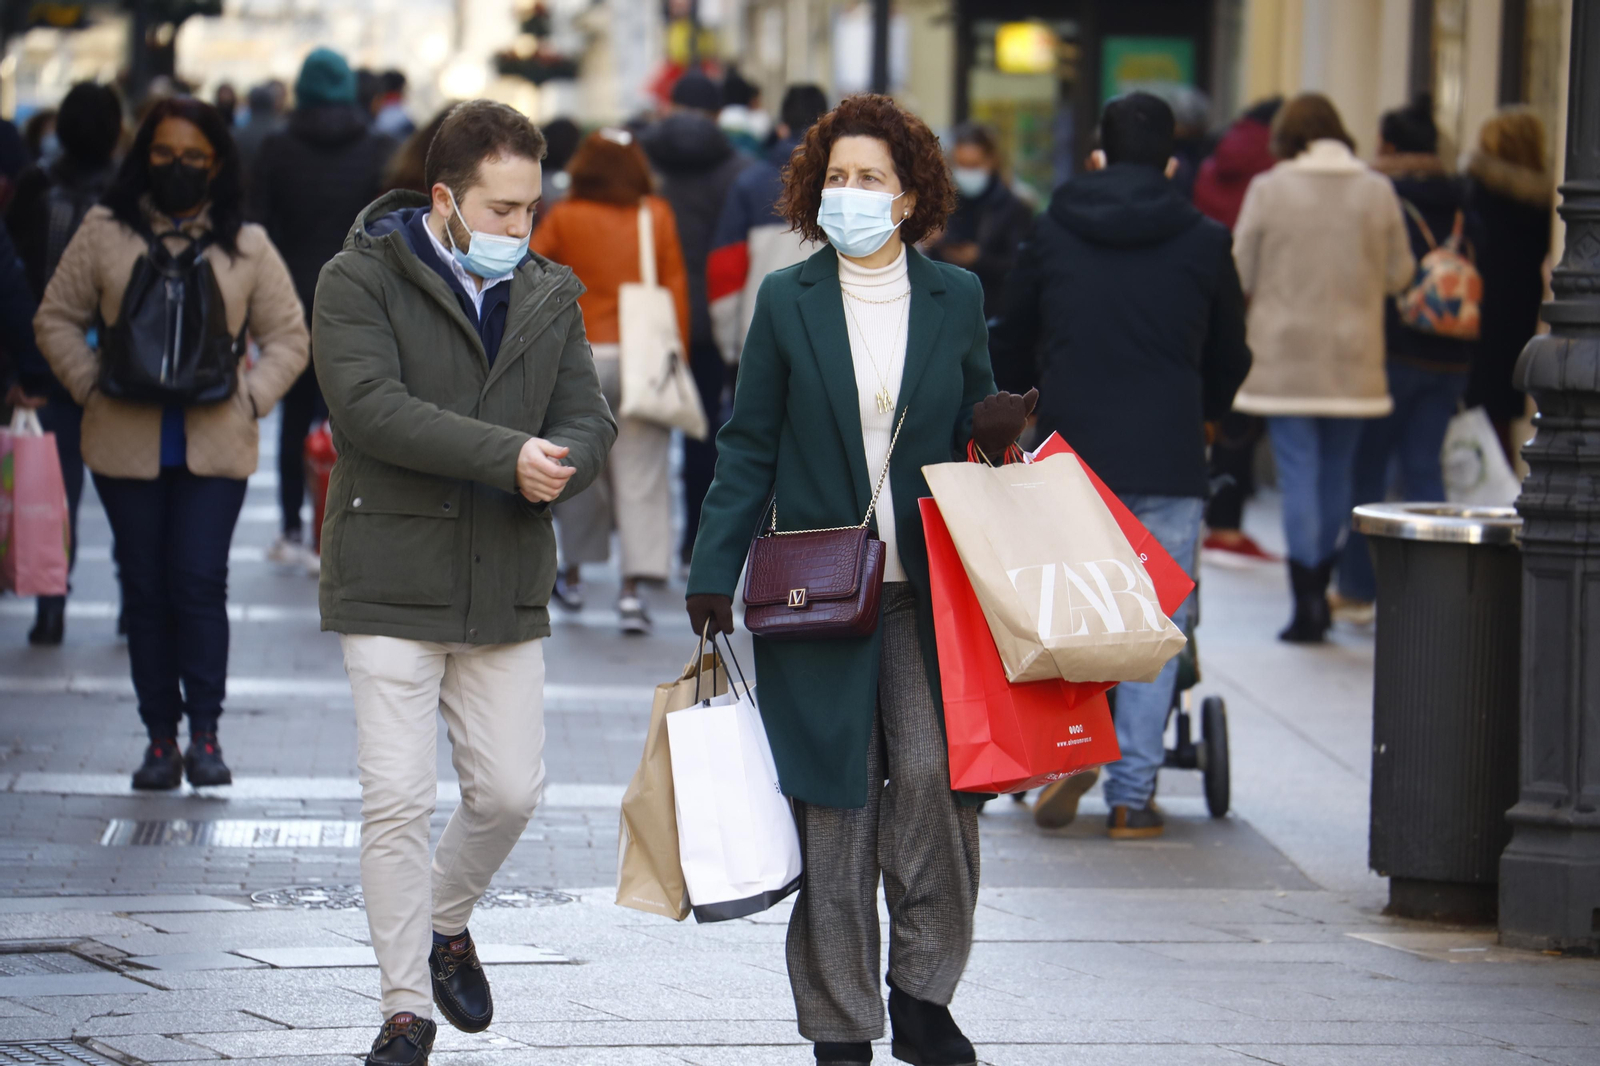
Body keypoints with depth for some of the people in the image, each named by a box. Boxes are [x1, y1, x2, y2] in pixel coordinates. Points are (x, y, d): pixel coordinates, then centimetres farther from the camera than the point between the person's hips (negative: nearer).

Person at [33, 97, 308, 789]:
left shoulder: (245, 246, 6)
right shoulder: (104, 235, 4)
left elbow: (288, 337, 12)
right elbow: (57, 318, 10)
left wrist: (250, 399, -1)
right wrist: (90, 387, -1)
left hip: (214, 449, -1)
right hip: (127, 447, 1)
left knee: (201, 583, -8)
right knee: (146, 591, 4)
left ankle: (205, 734, -2)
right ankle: (161, 737, 11)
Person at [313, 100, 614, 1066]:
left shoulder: (550, 296, 12)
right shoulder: (360, 282, -5)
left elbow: (590, 419, 7)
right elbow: (373, 405, -19)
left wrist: (558, 465, -18)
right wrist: (507, 457, -25)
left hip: (508, 589, 5)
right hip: (393, 580, -5)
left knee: (512, 789, 6)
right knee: (398, 800, -6)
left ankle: (447, 920, 35)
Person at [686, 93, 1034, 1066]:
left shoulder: (956, 299, 8)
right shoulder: (787, 301, 5)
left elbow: (973, 431, 16)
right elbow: (750, 449, 6)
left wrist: (998, 423, -8)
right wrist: (714, 573, -1)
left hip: (928, 589, 0)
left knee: (933, 775, -15)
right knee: (834, 803, 1)